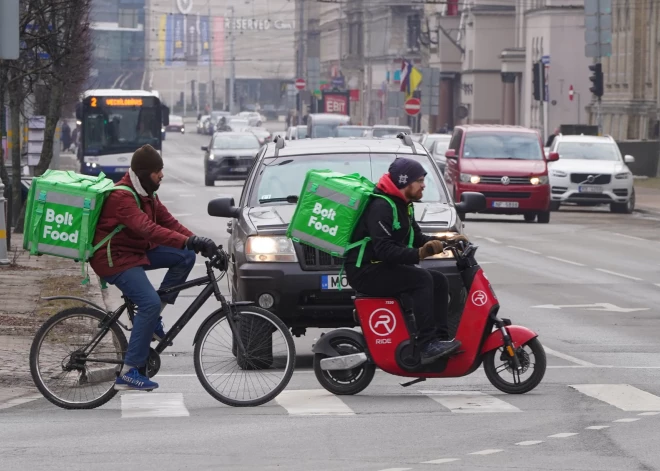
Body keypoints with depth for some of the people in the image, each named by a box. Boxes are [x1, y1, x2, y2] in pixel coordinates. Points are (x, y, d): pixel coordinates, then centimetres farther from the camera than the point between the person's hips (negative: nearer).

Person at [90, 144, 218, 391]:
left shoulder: (145, 194, 10)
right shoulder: (122, 197, -23)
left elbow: (168, 221, 7)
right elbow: (148, 229, -36)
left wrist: (197, 241, -7)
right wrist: (188, 241, -44)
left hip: (137, 251, 10)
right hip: (115, 259, -10)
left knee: (185, 257, -3)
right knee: (150, 303, -25)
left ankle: (151, 318, 1)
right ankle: (129, 372, -23)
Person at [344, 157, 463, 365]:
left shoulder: (403, 205, 14)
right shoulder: (381, 206, -20)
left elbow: (416, 238, 20)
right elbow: (384, 249, -29)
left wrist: (439, 241, 1)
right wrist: (419, 254, -36)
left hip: (382, 268, 11)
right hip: (365, 271, -11)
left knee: (439, 281, 2)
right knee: (422, 279, -27)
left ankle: (441, 338, -5)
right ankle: (427, 345, -32)